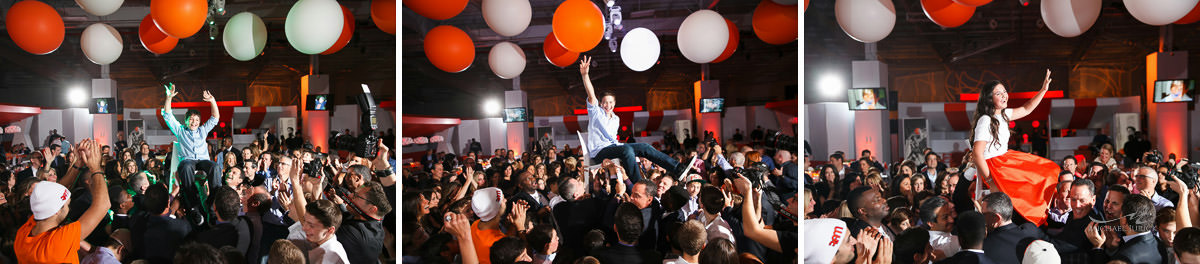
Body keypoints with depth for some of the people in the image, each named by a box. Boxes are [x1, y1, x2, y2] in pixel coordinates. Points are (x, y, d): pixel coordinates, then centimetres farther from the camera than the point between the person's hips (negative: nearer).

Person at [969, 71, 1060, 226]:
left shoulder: (1002, 114, 7)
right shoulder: (985, 121, -21)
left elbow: (1026, 110, 25)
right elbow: (977, 154, -26)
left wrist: (1043, 90, 17)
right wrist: (990, 182, -24)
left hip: (1006, 160, 10)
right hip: (993, 166, -10)